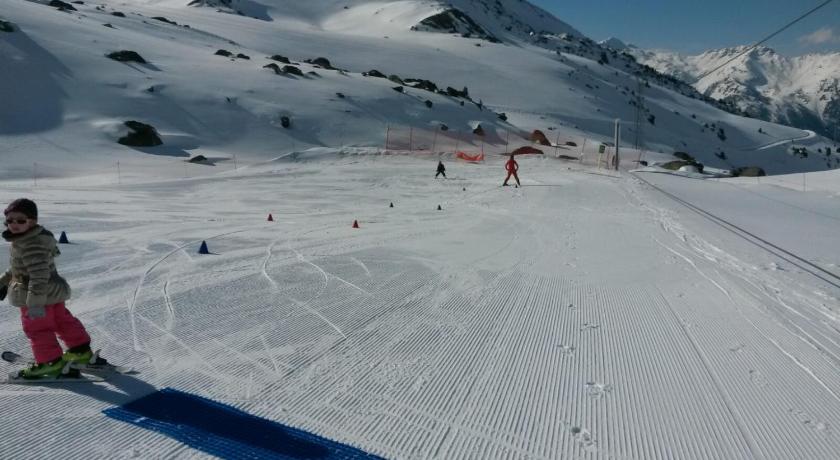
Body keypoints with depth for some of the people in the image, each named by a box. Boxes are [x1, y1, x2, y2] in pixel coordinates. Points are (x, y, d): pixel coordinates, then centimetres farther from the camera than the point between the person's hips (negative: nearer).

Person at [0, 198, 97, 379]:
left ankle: (50, 361, 12)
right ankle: (81, 351, 29)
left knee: (37, 328, 2)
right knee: (62, 320, 18)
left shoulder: (32, 245, -27)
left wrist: (35, 303, -35)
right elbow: (19, 267, 24)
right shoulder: (25, 240, 7)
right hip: (52, 292, 11)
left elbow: (39, 275, -33)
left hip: (38, 295, -11)